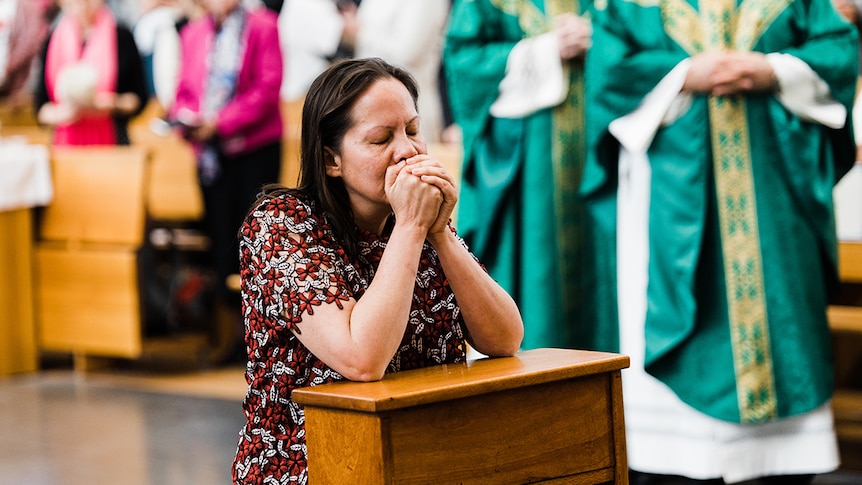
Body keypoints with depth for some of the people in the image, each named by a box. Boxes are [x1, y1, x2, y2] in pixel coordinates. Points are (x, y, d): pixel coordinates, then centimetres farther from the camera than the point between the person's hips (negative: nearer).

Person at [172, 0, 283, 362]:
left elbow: (267, 88, -10)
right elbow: (185, 88, 15)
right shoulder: (193, 33, 13)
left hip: (255, 146, -4)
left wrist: (220, 123, -15)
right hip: (211, 152, 4)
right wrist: (187, 119, -7)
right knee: (219, 234, 3)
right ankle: (227, 330, 7)